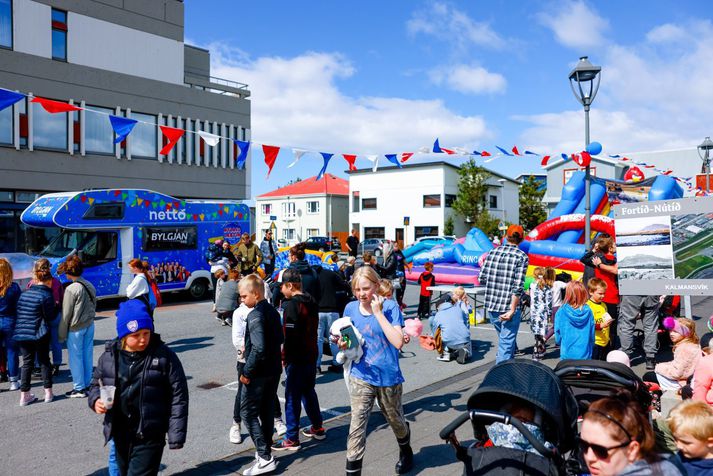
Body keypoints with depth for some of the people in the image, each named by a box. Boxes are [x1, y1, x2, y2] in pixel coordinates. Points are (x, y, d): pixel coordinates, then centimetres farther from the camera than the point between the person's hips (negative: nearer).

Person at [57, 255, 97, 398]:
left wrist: (61, 334, -6)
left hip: (75, 328, -7)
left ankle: (79, 389, 11)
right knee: (87, 355, 13)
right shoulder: (90, 286, 5)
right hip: (89, 325, 7)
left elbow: (66, 315, -13)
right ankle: (87, 384, 23)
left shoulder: (71, 289, -17)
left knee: (75, 358, 4)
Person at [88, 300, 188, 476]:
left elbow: (178, 397, -11)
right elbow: (96, 384, 15)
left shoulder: (164, 356, -13)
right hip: (120, 435, 5)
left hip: (149, 437, -5)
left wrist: (176, 436, -12)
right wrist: (96, 400, -8)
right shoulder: (109, 356, -2)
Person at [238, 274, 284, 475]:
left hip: (259, 373, -9)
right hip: (274, 369, 9)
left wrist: (247, 372, -19)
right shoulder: (272, 311, 7)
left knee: (248, 412, 1)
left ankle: (265, 458, 0)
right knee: (267, 411, 16)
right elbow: (280, 338, 15)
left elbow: (258, 348, -27)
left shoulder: (255, 315, -20)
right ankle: (264, 452, 27)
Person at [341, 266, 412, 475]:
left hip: (388, 377, -1)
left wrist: (378, 312, -24)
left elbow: (398, 342, -23)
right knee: (357, 424, -9)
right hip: (361, 377, 1)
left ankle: (405, 451, 51)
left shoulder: (390, 306, -12)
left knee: (395, 420, 20)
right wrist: (344, 344, -13)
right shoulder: (351, 308, -2)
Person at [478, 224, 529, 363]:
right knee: (507, 342, 4)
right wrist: (512, 310, -16)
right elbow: (518, 286, -16)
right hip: (508, 307, -5)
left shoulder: (492, 252, 4)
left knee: (504, 338, 25)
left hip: (491, 305, 5)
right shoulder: (522, 256, -8)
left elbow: (481, 278, 3)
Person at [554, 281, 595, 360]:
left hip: (567, 354, -2)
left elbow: (558, 336, -3)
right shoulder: (588, 311, -5)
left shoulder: (561, 312, -10)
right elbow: (592, 334, 4)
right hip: (585, 355, 2)